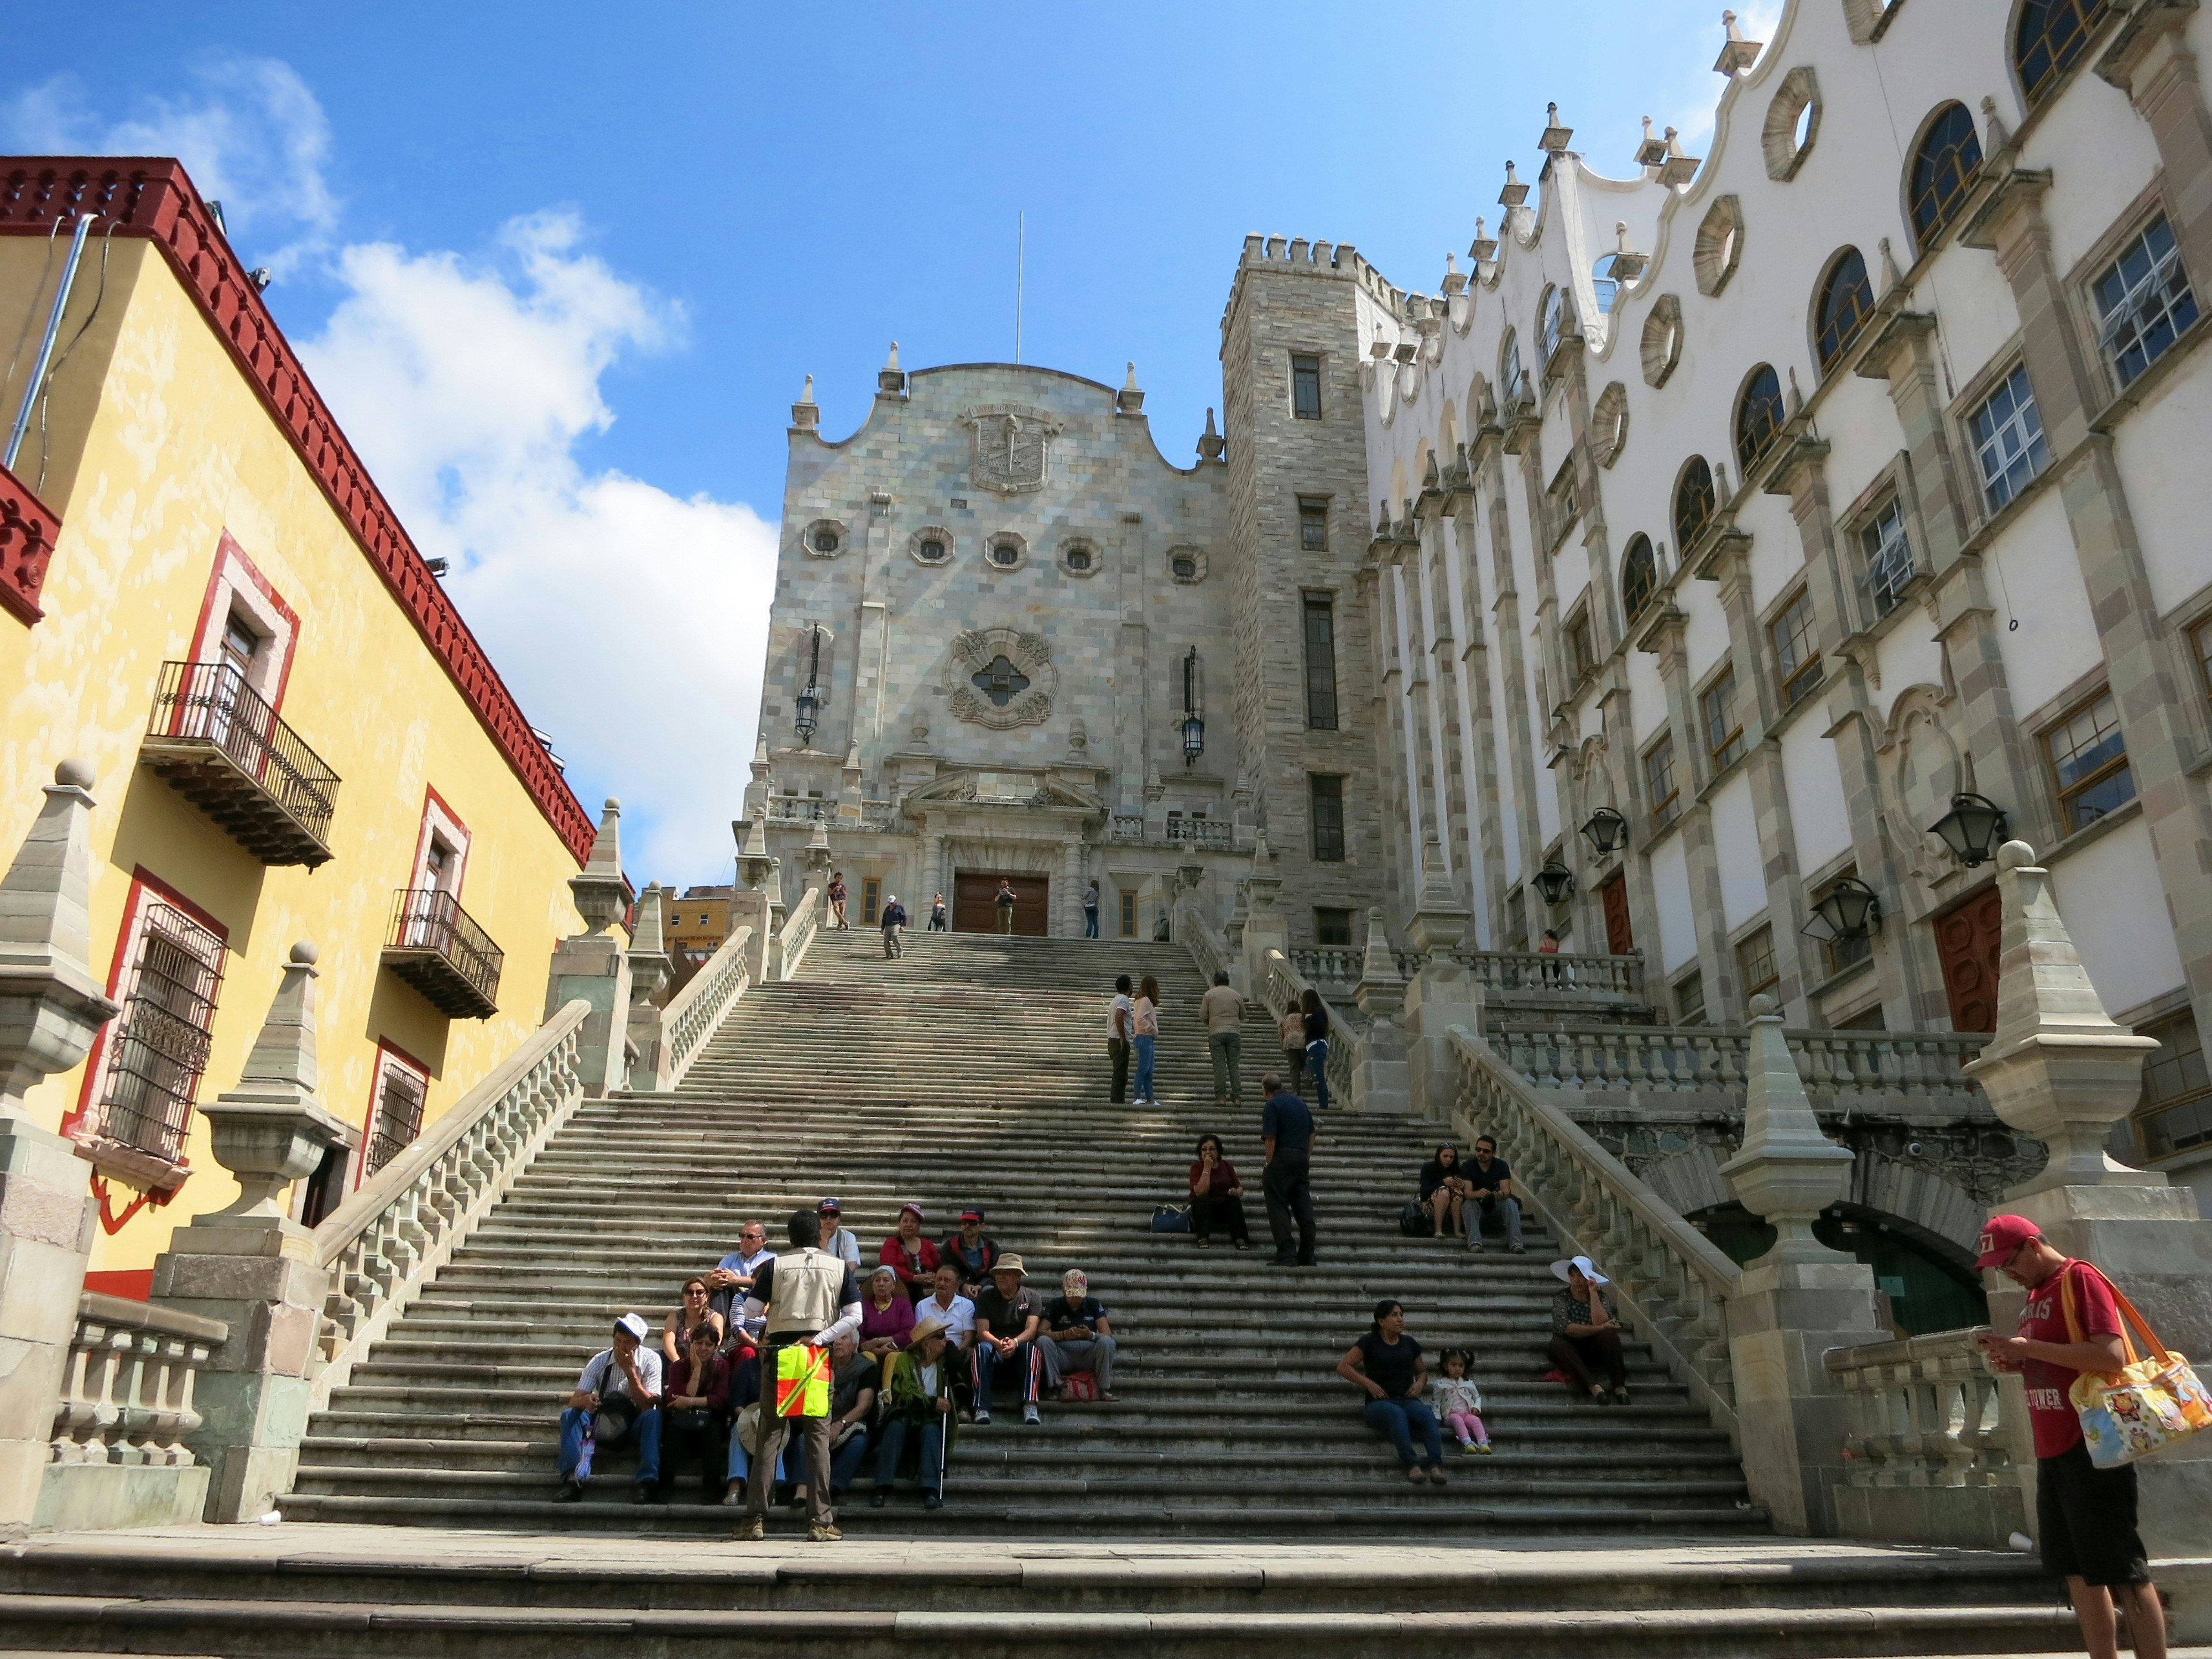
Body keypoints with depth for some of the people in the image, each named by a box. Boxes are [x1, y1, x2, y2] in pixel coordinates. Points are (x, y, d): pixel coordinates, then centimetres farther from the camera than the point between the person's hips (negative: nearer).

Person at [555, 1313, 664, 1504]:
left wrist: (631, 1372, -25)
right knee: (569, 1416, -23)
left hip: (636, 1425, -2)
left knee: (654, 1417, -35)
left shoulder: (650, 1361, -9)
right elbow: (574, 1401, -10)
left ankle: (648, 1483, -39)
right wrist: (585, 1400, -35)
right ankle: (574, 1480, -33)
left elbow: (648, 1406, -17)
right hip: (604, 1424, 2)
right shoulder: (600, 1361, -4)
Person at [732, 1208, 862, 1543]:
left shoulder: (775, 1266, 0)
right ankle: (821, 1521, 3)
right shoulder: (839, 1266, 3)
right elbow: (854, 1317, -3)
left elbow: (750, 1311, -2)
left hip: (778, 1353, 0)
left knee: (771, 1433, 6)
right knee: (818, 1434, 4)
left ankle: (756, 1518, 4)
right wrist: (820, 1338, -5)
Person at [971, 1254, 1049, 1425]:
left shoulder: (1031, 1297, 4)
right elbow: (982, 1331, -7)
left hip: (1020, 1349, -1)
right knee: (981, 1349, -33)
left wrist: (1015, 1342, -33)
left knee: (1032, 1349, -34)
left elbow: (1031, 1330, -9)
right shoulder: (986, 1297, 5)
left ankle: (1030, 1407, -45)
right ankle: (982, 1408, -41)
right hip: (994, 1351, 1)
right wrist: (998, 1344, -30)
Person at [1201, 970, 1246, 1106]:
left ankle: (1221, 1097, -5)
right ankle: (1237, 1097, 1)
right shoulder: (1236, 995, 10)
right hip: (1234, 1032, 2)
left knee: (1219, 1065, -1)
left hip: (1216, 1033, -2)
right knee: (1234, 1065, 4)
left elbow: (1203, 1014, 2)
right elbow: (1243, 1016, 16)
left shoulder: (1209, 995, 4)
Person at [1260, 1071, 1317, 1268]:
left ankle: (1285, 1255, -8)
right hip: (1302, 1159, 7)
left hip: (1282, 1158, -7)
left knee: (1278, 1207, -2)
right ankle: (1307, 1256, 8)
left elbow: (1271, 1139, -13)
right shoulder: (1300, 1103, 15)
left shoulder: (1272, 1105, -7)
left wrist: (1269, 1166, -6)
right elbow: (1311, 1135, 19)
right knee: (1304, 1208, 7)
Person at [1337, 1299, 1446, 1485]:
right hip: (1379, 1402, -3)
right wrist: (1368, 1383, -8)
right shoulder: (1370, 1342, 5)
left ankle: (1436, 1466, -48)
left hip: (1408, 1400, 4)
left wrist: (1420, 1383, 8)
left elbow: (1422, 1371, 32)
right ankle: (1412, 1465, -51)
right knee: (1397, 1414, -39)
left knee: (1427, 1414, -32)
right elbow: (1343, 1367, 2)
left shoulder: (1409, 1343, 18)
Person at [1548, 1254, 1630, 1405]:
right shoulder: (1561, 1298, -1)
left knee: (1609, 1334, -30)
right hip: (1572, 1351, -1)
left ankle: (1620, 1386, -36)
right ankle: (1593, 1386, -47)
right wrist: (1598, 1328, -21)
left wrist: (1593, 1293, -18)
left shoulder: (1601, 1296, 2)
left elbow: (1602, 1323, -17)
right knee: (1557, 1344, -34)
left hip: (1596, 1349, 1)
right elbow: (1565, 1327, -18)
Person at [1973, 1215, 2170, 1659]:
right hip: (2053, 1449, 9)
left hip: (2091, 1446, -9)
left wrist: (2029, 1347, -21)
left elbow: (2111, 1355, -22)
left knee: (2121, 1568, -4)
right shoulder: (2035, 1294, 15)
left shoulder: (2080, 1279, -11)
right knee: (2077, 1570, 10)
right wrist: (2017, 1362, 3)